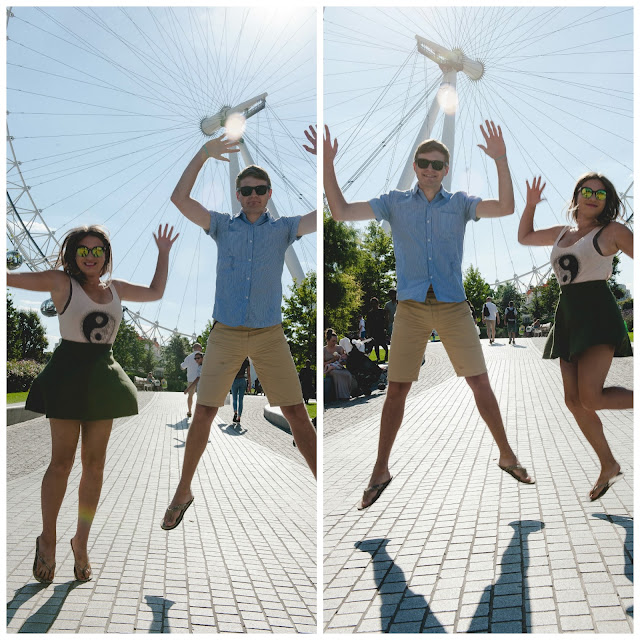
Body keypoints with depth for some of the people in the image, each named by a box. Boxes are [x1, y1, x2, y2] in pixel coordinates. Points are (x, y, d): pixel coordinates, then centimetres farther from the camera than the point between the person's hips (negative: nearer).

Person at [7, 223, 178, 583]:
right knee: (62, 461, -3)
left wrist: (164, 254, 24)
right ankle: (48, 540, 14)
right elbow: (12, 277, -5)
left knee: (95, 463, 5)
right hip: (68, 375, -4)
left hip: (103, 378, 5)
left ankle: (82, 541, 16)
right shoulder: (61, 282, -2)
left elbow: (155, 293, 26)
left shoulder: (116, 288, 11)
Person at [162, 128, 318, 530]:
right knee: (203, 414, -1)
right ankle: (183, 493, 16)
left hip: (270, 335, 0)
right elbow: (180, 199, -6)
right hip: (226, 335, 0)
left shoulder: (284, 228, 5)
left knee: (297, 414, -2)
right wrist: (202, 156, -14)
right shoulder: (223, 226, 6)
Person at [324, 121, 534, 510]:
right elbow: (342, 212, 1)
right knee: (397, 389, 1)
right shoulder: (395, 203, 8)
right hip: (411, 307, 0)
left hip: (453, 307, 0)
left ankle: (507, 456, 17)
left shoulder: (460, 203, 7)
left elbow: (506, 208, -8)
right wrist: (328, 164, -7)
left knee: (480, 382, 0)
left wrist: (501, 160, -16)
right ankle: (381, 471, 12)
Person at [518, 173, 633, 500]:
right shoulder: (562, 233, 18)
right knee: (574, 400, 4)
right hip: (568, 316, 7)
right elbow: (524, 237, 31)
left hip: (598, 314, -7)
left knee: (589, 397, -21)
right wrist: (530, 204, 19)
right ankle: (608, 466, 17)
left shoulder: (612, 231, 0)